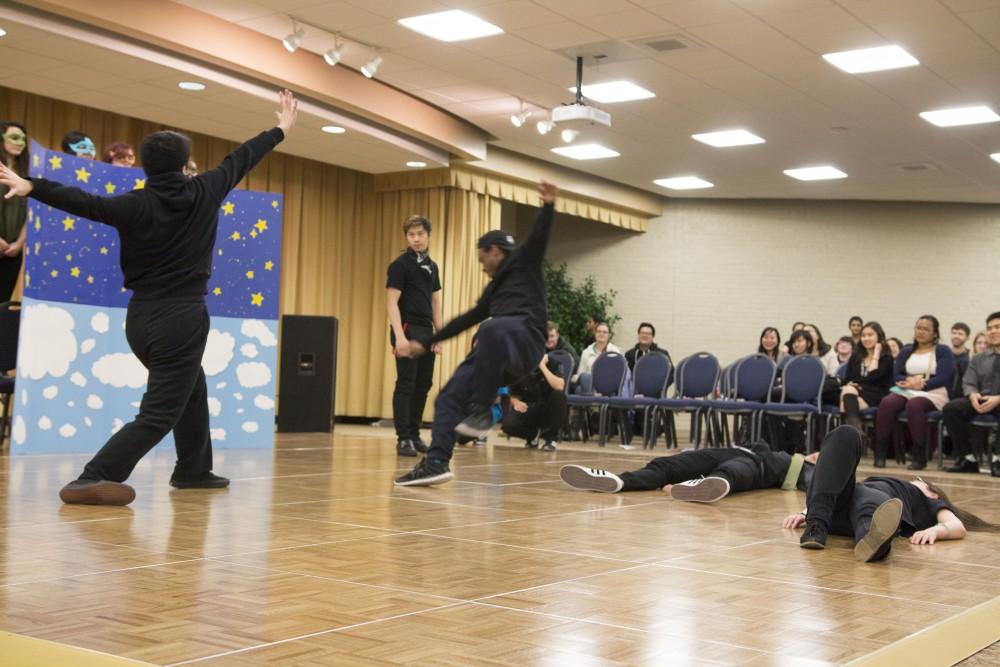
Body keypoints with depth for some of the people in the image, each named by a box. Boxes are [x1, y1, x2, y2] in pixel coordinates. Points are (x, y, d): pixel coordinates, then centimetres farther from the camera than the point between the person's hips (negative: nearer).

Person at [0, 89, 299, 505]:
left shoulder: (136, 206, -5)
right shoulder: (203, 193, -3)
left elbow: (84, 201, -19)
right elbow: (241, 159, 10)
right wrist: (281, 129, 22)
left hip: (141, 319, 4)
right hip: (181, 320, -4)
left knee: (191, 388, 27)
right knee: (158, 413, -3)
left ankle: (193, 470, 35)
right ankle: (93, 479, -19)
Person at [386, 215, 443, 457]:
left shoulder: (432, 266, 14)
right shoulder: (400, 265, -6)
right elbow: (392, 302, -11)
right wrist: (399, 336, -20)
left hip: (426, 332, 7)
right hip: (407, 330, -7)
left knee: (423, 385, 8)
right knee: (406, 385, -6)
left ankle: (414, 435, 16)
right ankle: (403, 438, -2)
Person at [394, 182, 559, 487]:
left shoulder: (524, 261, 15)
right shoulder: (495, 287, 35)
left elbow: (539, 236, -4)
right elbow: (467, 319, 39)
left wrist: (548, 205, -22)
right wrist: (426, 342, 42)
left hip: (525, 340, -9)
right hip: (497, 353, 9)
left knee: (491, 329, -41)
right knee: (449, 397, -1)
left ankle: (481, 411, -35)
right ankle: (436, 462, -6)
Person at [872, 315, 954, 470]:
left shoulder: (943, 351, 10)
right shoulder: (906, 351, 23)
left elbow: (943, 378, -5)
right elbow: (896, 375, 11)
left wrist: (921, 384, -17)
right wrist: (909, 380, -11)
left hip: (933, 393, -4)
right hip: (907, 391, 4)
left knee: (914, 405, -39)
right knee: (886, 403, -30)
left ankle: (920, 457, -33)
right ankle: (880, 454, -29)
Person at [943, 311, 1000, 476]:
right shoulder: (978, 359, 20)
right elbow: (968, 384, 12)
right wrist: (973, 395, -13)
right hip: (981, 401, 5)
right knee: (951, 407, -24)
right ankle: (967, 458, -21)